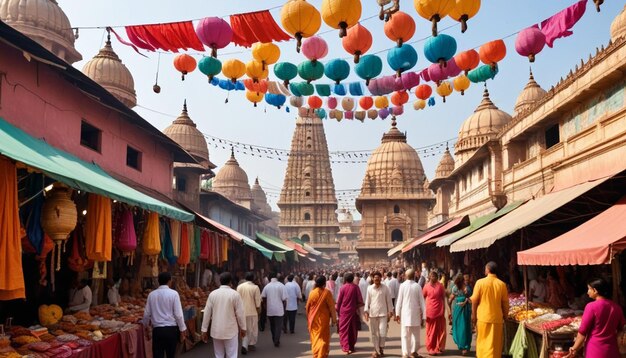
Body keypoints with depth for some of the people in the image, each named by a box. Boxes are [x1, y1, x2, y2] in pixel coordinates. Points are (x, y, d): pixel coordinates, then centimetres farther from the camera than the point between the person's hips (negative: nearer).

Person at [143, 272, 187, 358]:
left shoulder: (151, 294, 2)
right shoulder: (173, 293, -8)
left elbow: (147, 314, 8)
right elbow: (178, 314, -9)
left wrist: (146, 327, 24)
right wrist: (182, 330, 1)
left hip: (157, 329, 2)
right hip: (171, 329, -2)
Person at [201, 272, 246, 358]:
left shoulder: (212, 294, -2)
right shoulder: (235, 294, -9)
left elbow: (207, 313, 1)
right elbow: (240, 313, -6)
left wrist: (204, 330, 9)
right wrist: (243, 328, 7)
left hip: (216, 331, 3)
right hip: (230, 331, -3)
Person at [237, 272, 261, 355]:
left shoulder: (239, 287, -2)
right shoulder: (255, 287, -11)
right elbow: (257, 302, -9)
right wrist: (259, 311, 5)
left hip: (242, 311, 3)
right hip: (252, 311, -3)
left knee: (245, 329, 13)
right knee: (253, 329, 14)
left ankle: (244, 345, 0)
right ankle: (251, 344, 23)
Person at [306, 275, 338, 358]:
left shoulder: (312, 292, -5)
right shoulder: (327, 292, -14)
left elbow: (307, 306, 3)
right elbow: (331, 307, -12)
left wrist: (308, 318, 16)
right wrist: (334, 319, -4)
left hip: (313, 319, 3)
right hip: (323, 319, -3)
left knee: (315, 337, 16)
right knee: (323, 338, 8)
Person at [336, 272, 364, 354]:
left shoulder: (343, 287, -9)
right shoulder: (356, 287, -6)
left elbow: (339, 300, -4)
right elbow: (360, 300, -3)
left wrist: (338, 310, 7)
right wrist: (358, 308, 9)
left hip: (344, 311, -2)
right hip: (353, 311, 2)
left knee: (344, 329, 7)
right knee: (352, 329, 16)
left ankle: (345, 347, 1)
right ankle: (351, 346, 24)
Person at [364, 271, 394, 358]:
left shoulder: (385, 288, -1)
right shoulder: (370, 288, 3)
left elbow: (389, 301, 4)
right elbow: (367, 300, 6)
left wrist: (390, 312, 3)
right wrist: (366, 311, -2)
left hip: (383, 313, -2)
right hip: (372, 314, 2)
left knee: (382, 333, -6)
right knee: (374, 333, 6)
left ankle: (381, 348, 17)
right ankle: (376, 350, 18)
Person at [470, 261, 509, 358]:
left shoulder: (480, 282, -7)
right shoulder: (502, 284, -4)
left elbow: (474, 300, -3)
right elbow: (505, 303, 1)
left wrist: (473, 314, 8)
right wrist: (505, 316, 13)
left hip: (483, 317, -1)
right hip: (497, 317, 1)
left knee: (482, 341, 12)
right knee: (495, 343, 8)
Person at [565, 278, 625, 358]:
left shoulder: (592, 306, -13)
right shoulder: (616, 307, 3)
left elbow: (583, 331, -10)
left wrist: (575, 348, -2)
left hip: (596, 351, -5)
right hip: (612, 350, 5)